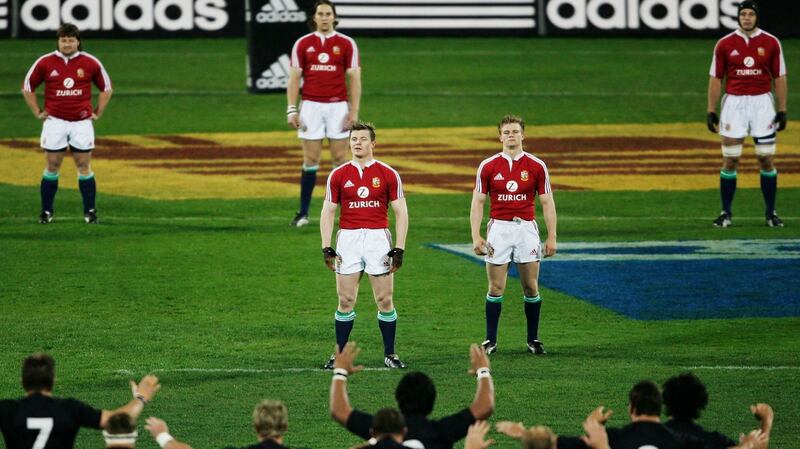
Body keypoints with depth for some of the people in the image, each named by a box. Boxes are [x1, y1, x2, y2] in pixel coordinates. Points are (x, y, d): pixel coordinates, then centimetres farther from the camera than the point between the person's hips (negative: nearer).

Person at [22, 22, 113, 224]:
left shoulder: (91, 63, 0)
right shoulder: (45, 62, -1)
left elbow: (106, 88, 12)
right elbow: (27, 87, 9)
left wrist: (97, 113, 7)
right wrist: (38, 113, 5)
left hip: (82, 122, 0)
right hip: (54, 122, 0)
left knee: (84, 167, 1)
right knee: (52, 166, 2)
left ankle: (90, 212, 7)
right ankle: (46, 212, 8)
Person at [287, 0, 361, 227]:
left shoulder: (346, 44, 2)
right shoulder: (302, 44, 5)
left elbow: (354, 79, 1)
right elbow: (294, 78, 5)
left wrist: (354, 111, -6)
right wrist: (292, 110, -3)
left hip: (338, 106, -1)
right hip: (311, 106, 1)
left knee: (340, 158, -1)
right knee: (310, 160, 1)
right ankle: (303, 214, 4)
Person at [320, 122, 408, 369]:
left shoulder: (388, 174, 1)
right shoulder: (338, 175, 5)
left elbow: (400, 212, 2)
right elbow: (328, 212, 8)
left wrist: (399, 248, -4)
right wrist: (326, 247, 0)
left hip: (378, 239, -1)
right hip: (348, 239, 1)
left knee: (385, 300, 1)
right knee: (346, 301, 2)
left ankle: (390, 354, 12)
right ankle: (340, 354, 10)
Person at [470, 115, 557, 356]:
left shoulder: (536, 166, 2)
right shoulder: (488, 166, 2)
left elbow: (547, 203, 4)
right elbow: (478, 202, 4)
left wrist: (551, 237, -1)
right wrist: (476, 236, -4)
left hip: (526, 228, 0)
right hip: (498, 228, 0)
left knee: (531, 287, 2)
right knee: (496, 288, 0)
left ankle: (533, 339, 12)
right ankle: (491, 340, 7)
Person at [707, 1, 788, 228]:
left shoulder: (771, 43, 2)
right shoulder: (724, 44, 1)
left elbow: (779, 78, 5)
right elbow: (715, 79, 5)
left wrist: (782, 110, -1)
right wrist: (711, 111, 0)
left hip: (762, 103, 0)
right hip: (734, 104, 0)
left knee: (766, 159, 1)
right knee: (730, 160, 0)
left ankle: (771, 213, 10)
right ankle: (726, 213, 8)